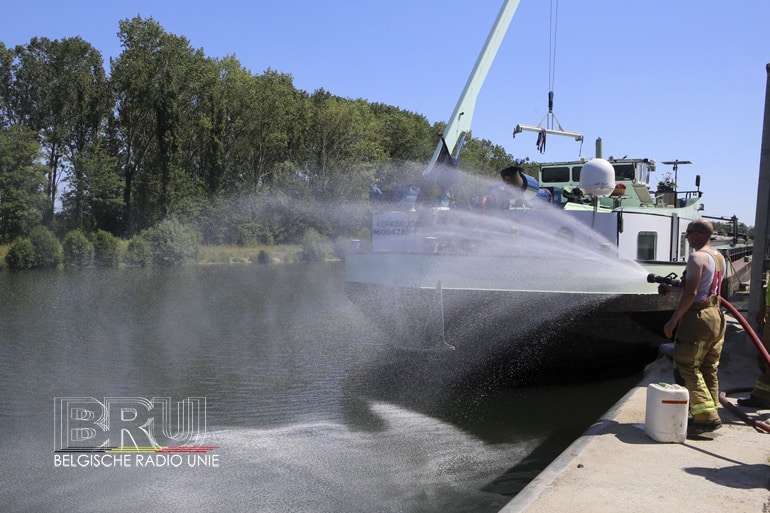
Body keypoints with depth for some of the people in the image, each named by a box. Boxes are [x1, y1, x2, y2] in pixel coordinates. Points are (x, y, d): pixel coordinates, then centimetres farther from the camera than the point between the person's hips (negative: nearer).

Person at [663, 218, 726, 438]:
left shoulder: (697, 257, -15)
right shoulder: (720, 258, 14)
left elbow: (691, 293, -21)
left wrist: (673, 320, -18)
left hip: (698, 317, -10)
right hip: (716, 315, 10)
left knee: (686, 368, -5)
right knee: (709, 370, 14)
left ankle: (707, 417, -7)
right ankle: (710, 414, 19)